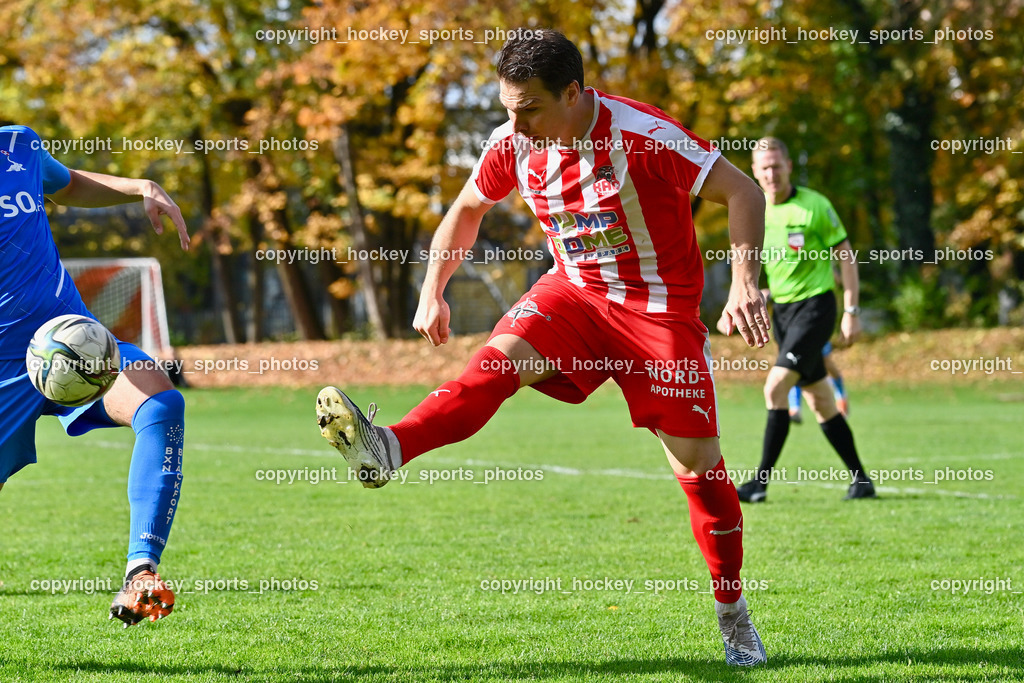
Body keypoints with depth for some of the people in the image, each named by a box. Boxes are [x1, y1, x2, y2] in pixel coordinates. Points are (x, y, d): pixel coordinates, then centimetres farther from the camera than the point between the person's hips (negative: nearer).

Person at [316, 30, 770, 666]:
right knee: (499, 357, -26)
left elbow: (741, 190, -21)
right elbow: (467, 209, 12)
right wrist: (433, 293, 6)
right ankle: (387, 449, -47)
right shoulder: (513, 145, -8)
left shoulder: (642, 135, -24)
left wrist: (745, 283, -31)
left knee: (698, 462, -4)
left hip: (660, 308, -4)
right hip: (575, 289, 4)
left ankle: (733, 614, 13)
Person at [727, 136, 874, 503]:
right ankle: (860, 479, 19)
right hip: (781, 308, 6)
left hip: (815, 305, -6)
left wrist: (851, 311, -10)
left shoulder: (815, 206, -10)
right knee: (819, 401, 9)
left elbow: (845, 255, -5)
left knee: (776, 386, -18)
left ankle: (761, 481, -16)